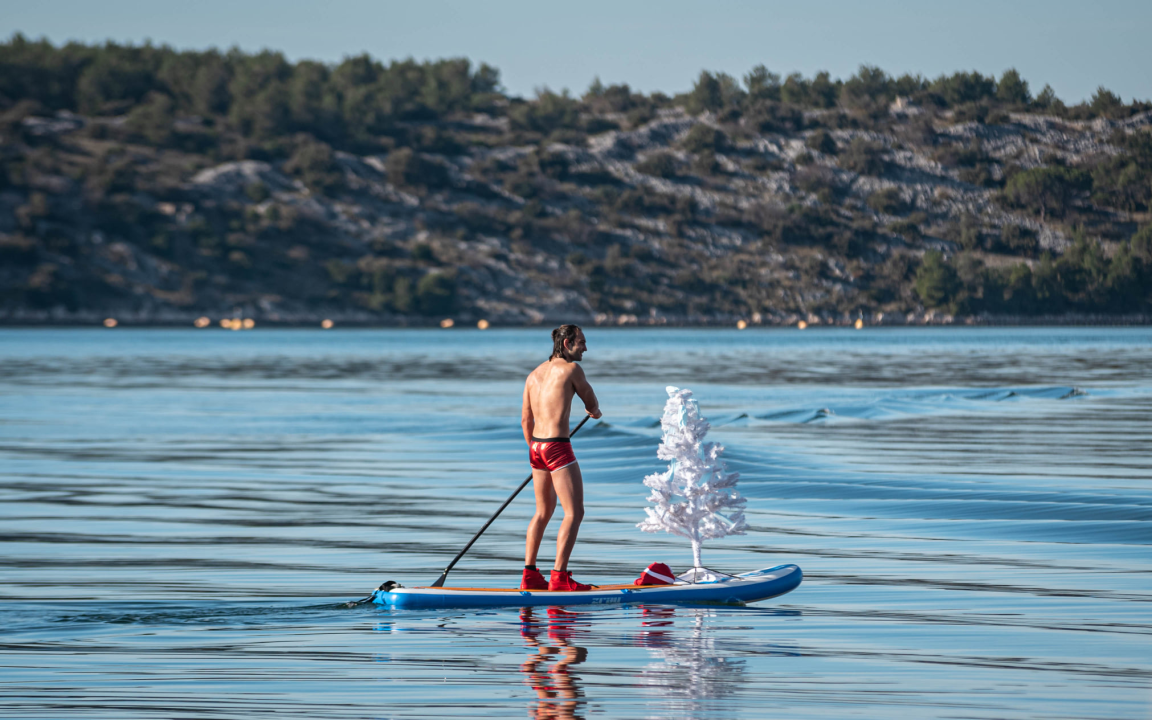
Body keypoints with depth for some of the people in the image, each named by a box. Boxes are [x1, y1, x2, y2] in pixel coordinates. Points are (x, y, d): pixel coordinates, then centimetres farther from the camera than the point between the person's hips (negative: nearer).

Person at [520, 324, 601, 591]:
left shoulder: (534, 374, 13)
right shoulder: (571, 369, -8)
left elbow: (526, 420, 16)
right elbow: (592, 404, 4)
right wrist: (594, 410, 29)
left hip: (536, 447, 8)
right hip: (558, 448, -8)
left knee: (543, 512, 19)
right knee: (574, 513, -5)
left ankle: (529, 575, 19)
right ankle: (559, 576, -11)